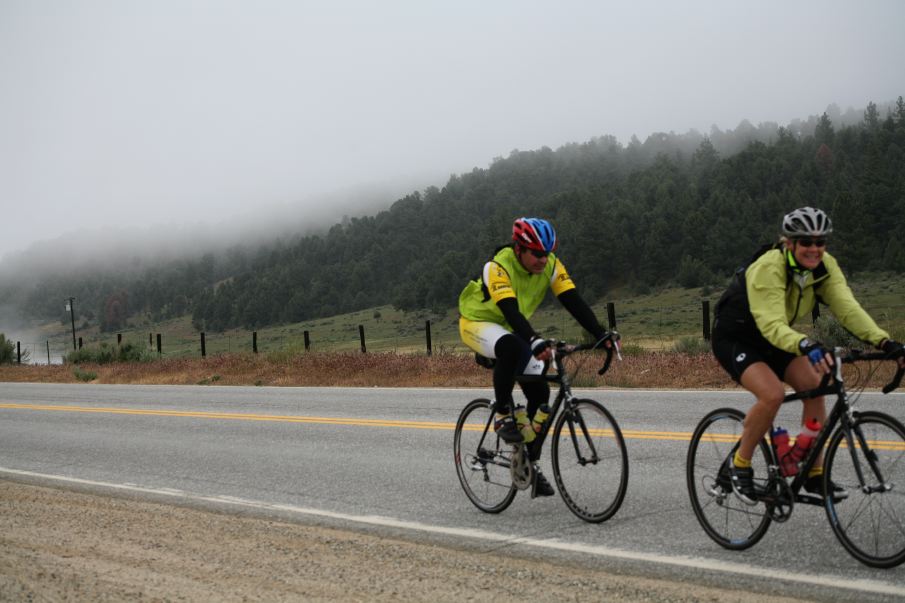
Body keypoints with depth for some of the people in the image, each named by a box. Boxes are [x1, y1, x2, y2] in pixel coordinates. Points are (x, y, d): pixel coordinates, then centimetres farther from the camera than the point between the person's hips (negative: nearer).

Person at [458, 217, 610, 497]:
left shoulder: (550, 265, -14)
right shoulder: (498, 267, -30)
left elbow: (574, 302, -19)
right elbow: (510, 310, -42)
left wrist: (600, 334, -31)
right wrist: (536, 342, -56)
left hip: (512, 329, 6)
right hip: (478, 323, -6)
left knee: (540, 393, -7)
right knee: (512, 347, -40)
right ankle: (503, 416, -21)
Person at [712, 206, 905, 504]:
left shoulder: (824, 267, -12)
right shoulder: (769, 267, -31)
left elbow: (847, 308, -23)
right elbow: (772, 324, -41)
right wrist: (806, 345, -60)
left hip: (771, 340, 7)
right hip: (734, 338, -7)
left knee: (814, 386, -13)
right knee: (773, 393, -28)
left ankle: (814, 475, -1)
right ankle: (737, 465, -8)